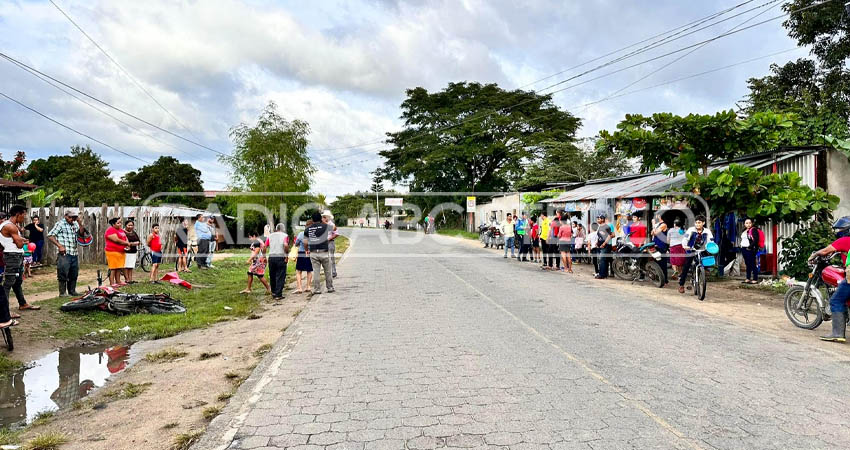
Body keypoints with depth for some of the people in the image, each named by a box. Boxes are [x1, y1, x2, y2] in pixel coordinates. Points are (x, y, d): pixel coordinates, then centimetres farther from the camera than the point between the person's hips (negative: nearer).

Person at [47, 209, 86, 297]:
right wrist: (59, 246, -15)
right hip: (64, 253, -6)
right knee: (63, 274, -3)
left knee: (74, 274, 12)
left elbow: (81, 234, 15)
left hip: (75, 253, 6)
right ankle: (62, 292, 5)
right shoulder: (60, 224, -4)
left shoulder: (75, 224, 15)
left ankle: (72, 291, 22)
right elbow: (50, 236, -8)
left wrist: (80, 224, 1)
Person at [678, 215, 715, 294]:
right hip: (690, 251, -2)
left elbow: (711, 240, -18)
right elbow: (685, 238, -26)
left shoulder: (707, 231, -9)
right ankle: (681, 285, 8)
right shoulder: (691, 230, -14)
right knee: (686, 268, -3)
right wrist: (684, 245, -46)